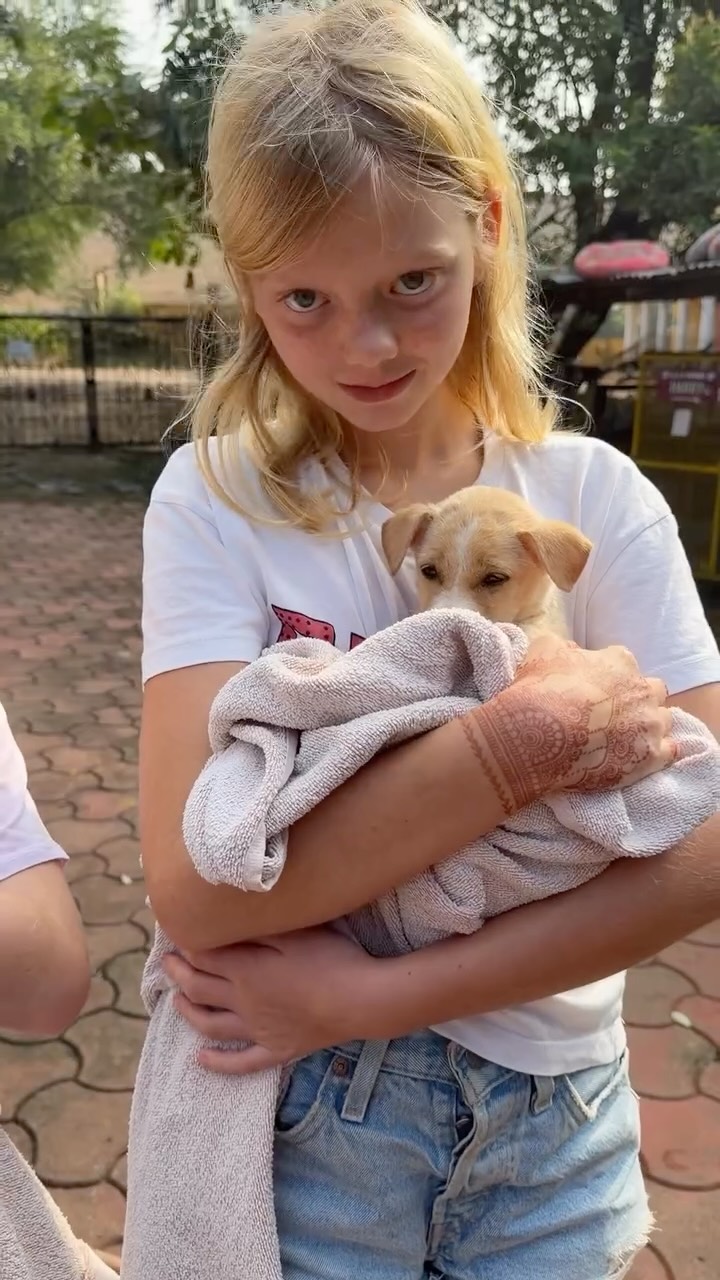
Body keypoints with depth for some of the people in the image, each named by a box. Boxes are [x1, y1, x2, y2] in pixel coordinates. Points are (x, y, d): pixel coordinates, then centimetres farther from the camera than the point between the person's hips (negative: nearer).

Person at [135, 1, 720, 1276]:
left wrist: (372, 995, -20)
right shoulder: (218, 500, -14)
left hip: (553, 1119, 2)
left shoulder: (599, 499, -10)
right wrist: (532, 734, -27)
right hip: (300, 1116, -1)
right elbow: (197, 883, -24)